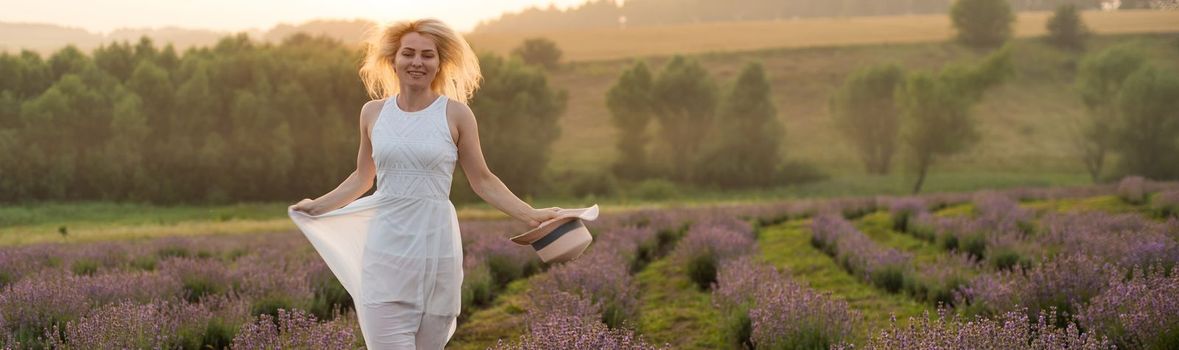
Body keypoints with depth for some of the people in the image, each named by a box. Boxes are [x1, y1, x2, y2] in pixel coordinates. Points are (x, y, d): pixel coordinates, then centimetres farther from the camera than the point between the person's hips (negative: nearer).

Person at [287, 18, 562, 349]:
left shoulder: (455, 113, 0)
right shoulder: (373, 112, 7)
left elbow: (482, 180, 5)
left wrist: (530, 215, -2)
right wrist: (317, 207, 18)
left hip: (436, 250, -1)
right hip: (385, 251, 1)